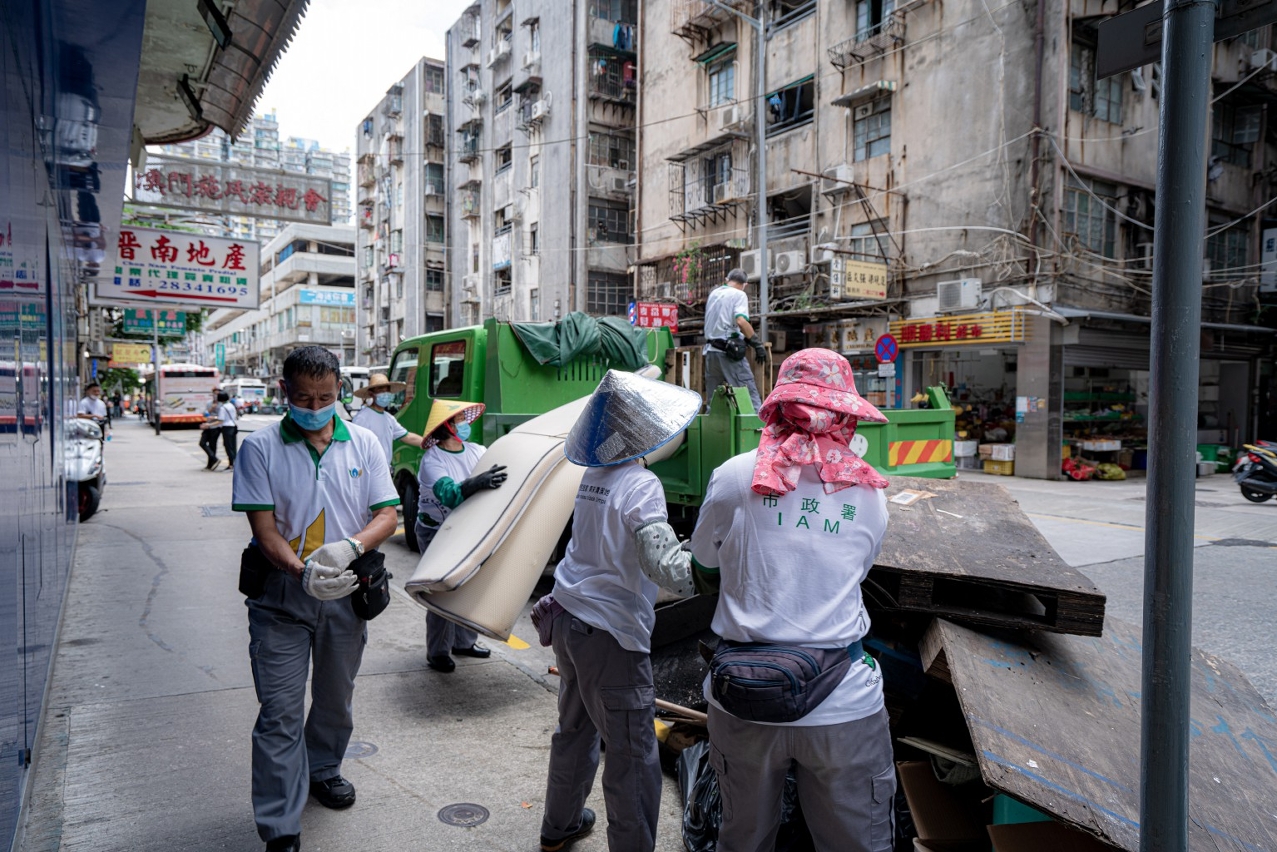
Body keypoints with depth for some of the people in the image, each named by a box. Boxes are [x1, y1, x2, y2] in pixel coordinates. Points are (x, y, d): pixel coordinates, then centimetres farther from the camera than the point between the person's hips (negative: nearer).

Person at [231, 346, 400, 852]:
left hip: (345, 595, 3)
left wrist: (350, 546, -23)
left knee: (336, 697, 20)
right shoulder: (261, 448, -6)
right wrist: (302, 572, -27)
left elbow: (387, 515, -3)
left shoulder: (363, 444, 0)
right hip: (282, 595, -2)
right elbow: (264, 529, -11)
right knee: (279, 712, -1)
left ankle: (322, 769, 46)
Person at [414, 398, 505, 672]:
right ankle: (437, 652, 10)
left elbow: (502, 472, -3)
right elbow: (449, 494, -35)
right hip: (435, 533, -6)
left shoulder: (477, 452, 0)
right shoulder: (432, 459, -19)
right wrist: (479, 482, -51)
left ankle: (464, 642, 29)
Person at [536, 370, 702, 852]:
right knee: (634, 757, 1)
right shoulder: (641, 486, -19)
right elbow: (664, 564, -31)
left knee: (575, 728, 25)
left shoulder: (592, 475, 6)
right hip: (610, 633, -9)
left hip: (567, 616, 9)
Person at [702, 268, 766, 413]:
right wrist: (757, 343, -15)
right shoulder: (739, 295, -2)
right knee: (749, 391, -6)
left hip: (710, 349, 6)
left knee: (712, 398, 10)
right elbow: (741, 321, -18)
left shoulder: (713, 294, 18)